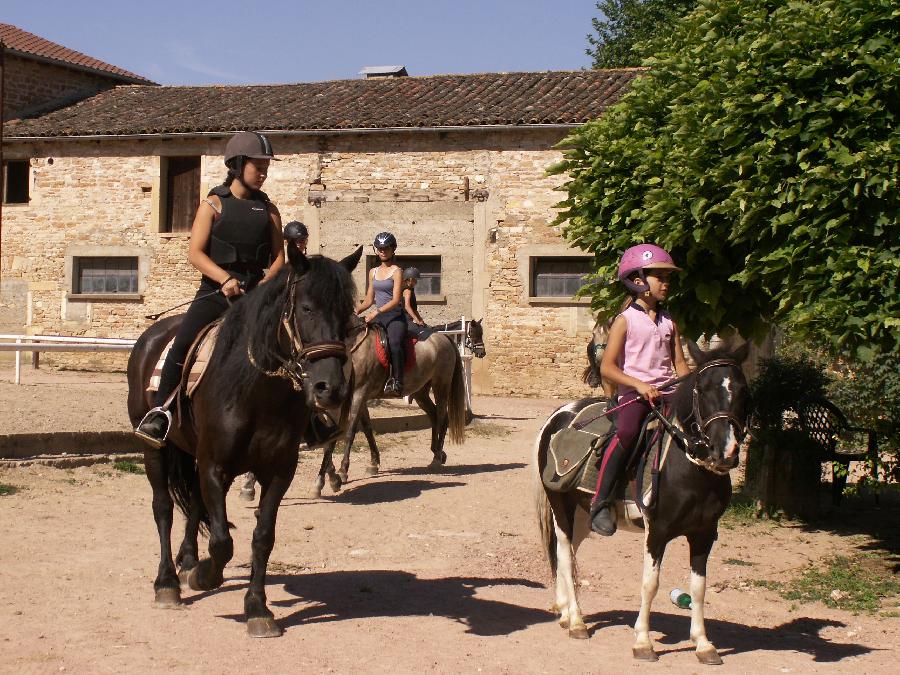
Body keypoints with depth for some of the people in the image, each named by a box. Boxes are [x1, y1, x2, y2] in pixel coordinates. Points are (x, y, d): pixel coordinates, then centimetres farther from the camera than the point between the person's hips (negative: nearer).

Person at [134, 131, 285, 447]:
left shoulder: (269, 210, 14)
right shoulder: (214, 204, 5)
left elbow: (279, 257, 12)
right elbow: (195, 252, -3)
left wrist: (268, 281, -9)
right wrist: (225, 279, -18)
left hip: (256, 292, 3)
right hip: (215, 290, -3)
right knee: (183, 342, -23)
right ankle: (160, 412, -13)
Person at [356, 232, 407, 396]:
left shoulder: (396, 272, -2)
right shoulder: (373, 273, 17)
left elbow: (396, 300, -12)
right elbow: (369, 300, 21)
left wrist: (376, 312, -22)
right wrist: (357, 311, 2)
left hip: (395, 316, -7)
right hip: (378, 318, 7)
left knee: (394, 343, -33)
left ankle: (396, 382, -35)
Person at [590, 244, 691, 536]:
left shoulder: (669, 322, 16)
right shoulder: (625, 321, -1)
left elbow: (680, 364, 17)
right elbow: (607, 368, -7)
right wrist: (639, 384, -20)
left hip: (667, 392, 6)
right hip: (634, 392, -6)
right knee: (627, 432, -33)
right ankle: (600, 502, -26)